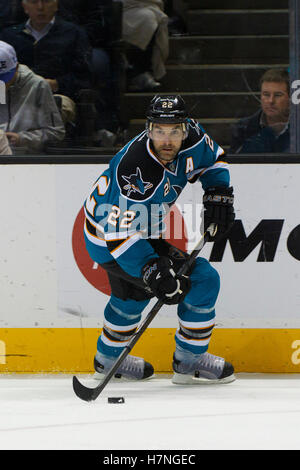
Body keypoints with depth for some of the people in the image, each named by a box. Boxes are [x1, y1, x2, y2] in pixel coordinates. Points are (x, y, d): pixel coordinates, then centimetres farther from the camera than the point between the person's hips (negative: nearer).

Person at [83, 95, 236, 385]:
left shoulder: (192, 138, -15)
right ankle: (189, 361, 2)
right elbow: (121, 233, -37)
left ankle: (108, 360, 55)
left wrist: (218, 194, -5)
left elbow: (212, 158, 9)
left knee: (133, 293, 33)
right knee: (202, 280, -13)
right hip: (108, 239, -9)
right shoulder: (136, 172, -38)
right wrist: (153, 272, -44)